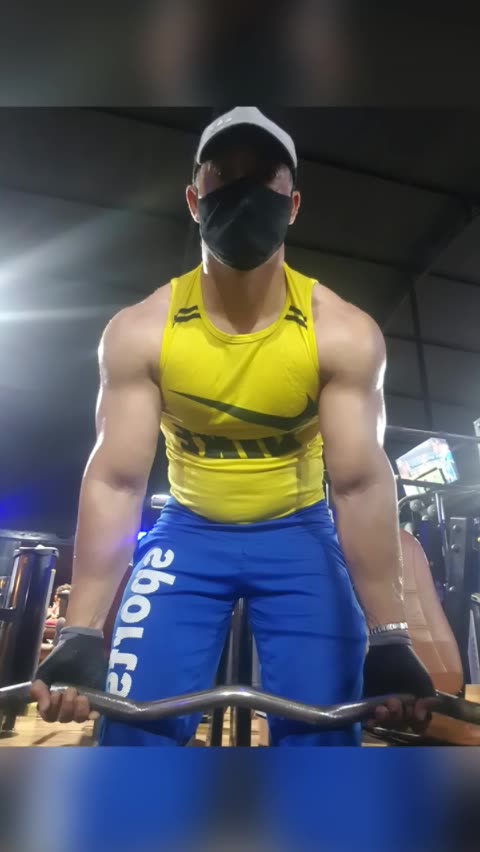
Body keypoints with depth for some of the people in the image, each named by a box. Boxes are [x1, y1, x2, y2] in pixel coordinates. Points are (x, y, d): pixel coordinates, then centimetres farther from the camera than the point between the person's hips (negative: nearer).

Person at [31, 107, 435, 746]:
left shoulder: (344, 333, -18)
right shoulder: (140, 332, -16)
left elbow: (362, 483, -20)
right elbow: (115, 481, -18)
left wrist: (390, 639, -21)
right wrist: (81, 634, -22)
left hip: (299, 532, 0)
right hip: (189, 530, 1)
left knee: (323, 727, -3)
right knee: (136, 723, -4)